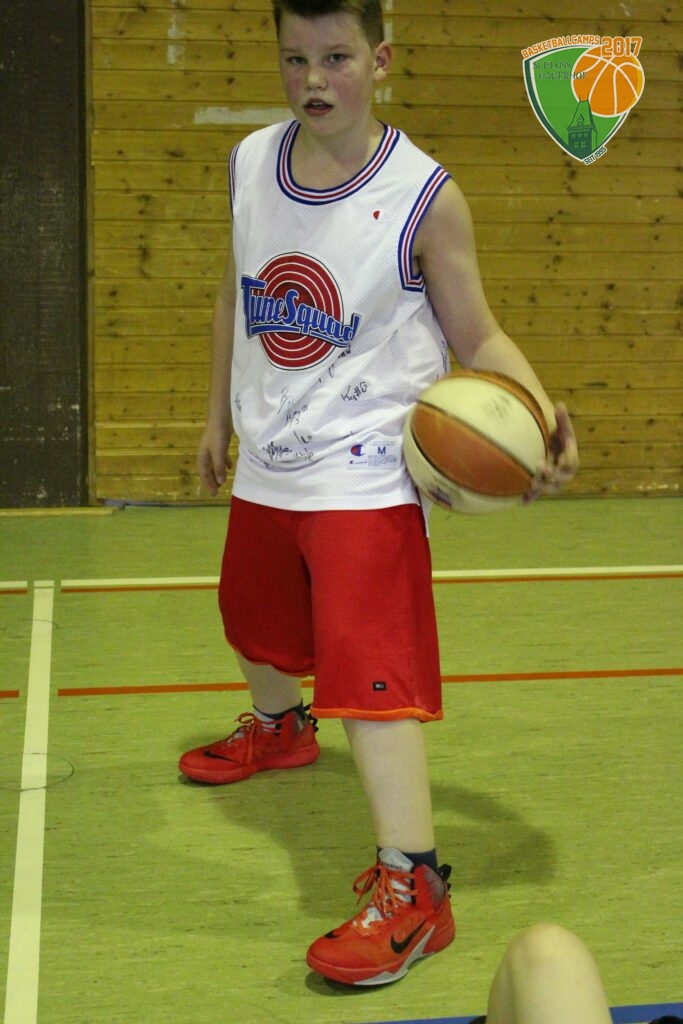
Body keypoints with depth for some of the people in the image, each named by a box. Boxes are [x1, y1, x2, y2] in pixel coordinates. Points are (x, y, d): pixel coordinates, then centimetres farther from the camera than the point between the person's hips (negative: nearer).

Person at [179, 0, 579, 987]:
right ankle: (279, 727, 59)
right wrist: (218, 413, 18)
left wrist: (540, 408, -29)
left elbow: (478, 335, -10)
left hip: (364, 472, -7)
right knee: (256, 620, 27)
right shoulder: (251, 164, 0)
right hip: (265, 461, 7)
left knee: (366, 665, -16)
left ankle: (412, 886, -10)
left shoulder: (425, 197, -16)